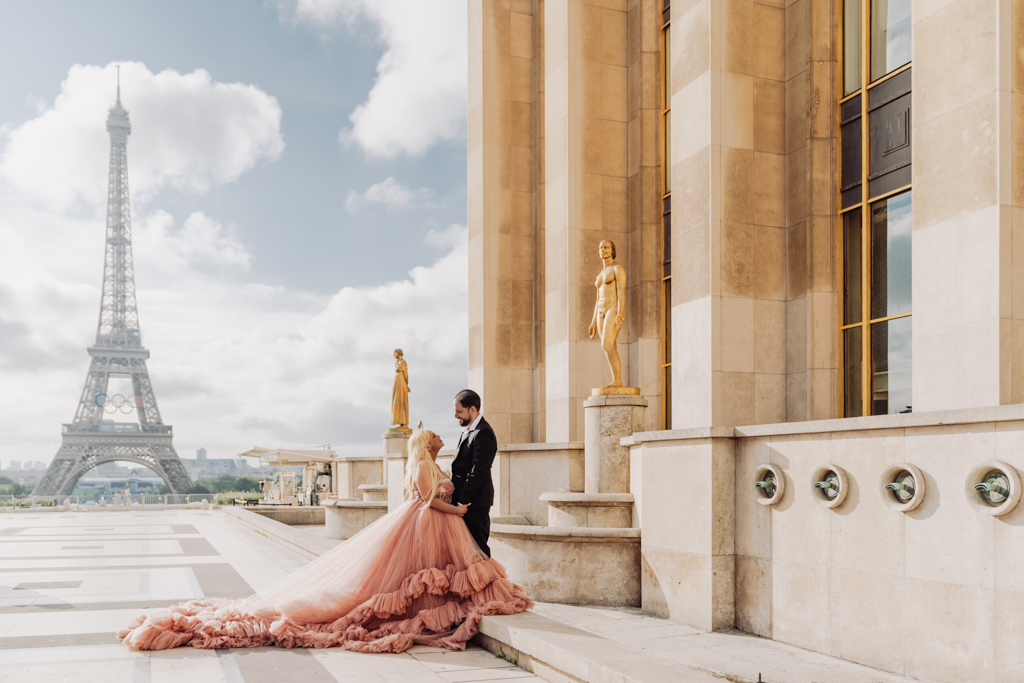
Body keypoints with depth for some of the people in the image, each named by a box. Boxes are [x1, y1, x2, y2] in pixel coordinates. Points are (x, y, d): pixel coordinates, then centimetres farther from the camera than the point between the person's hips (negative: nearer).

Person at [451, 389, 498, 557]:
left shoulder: (483, 433, -16)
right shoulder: (468, 430, 16)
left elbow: (478, 471, -20)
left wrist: (463, 500, -19)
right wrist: (455, 494, 11)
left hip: (475, 501, -10)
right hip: (464, 499, 10)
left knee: (478, 546, -5)